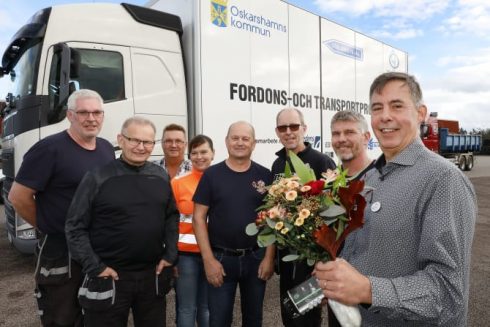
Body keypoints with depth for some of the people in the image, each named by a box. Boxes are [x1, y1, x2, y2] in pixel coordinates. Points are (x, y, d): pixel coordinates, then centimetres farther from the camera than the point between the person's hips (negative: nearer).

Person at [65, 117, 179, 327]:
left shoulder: (161, 176, 2)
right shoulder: (98, 178, -10)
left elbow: (171, 216, 10)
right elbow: (75, 227, -8)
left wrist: (170, 254, 3)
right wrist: (95, 267, -12)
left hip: (153, 275, 4)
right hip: (109, 278, -4)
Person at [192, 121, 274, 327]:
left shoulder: (265, 176, 0)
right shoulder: (211, 175, -3)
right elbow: (199, 218, -4)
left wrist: (269, 257, -5)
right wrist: (208, 259, -10)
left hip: (256, 258, 1)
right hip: (220, 258, -1)